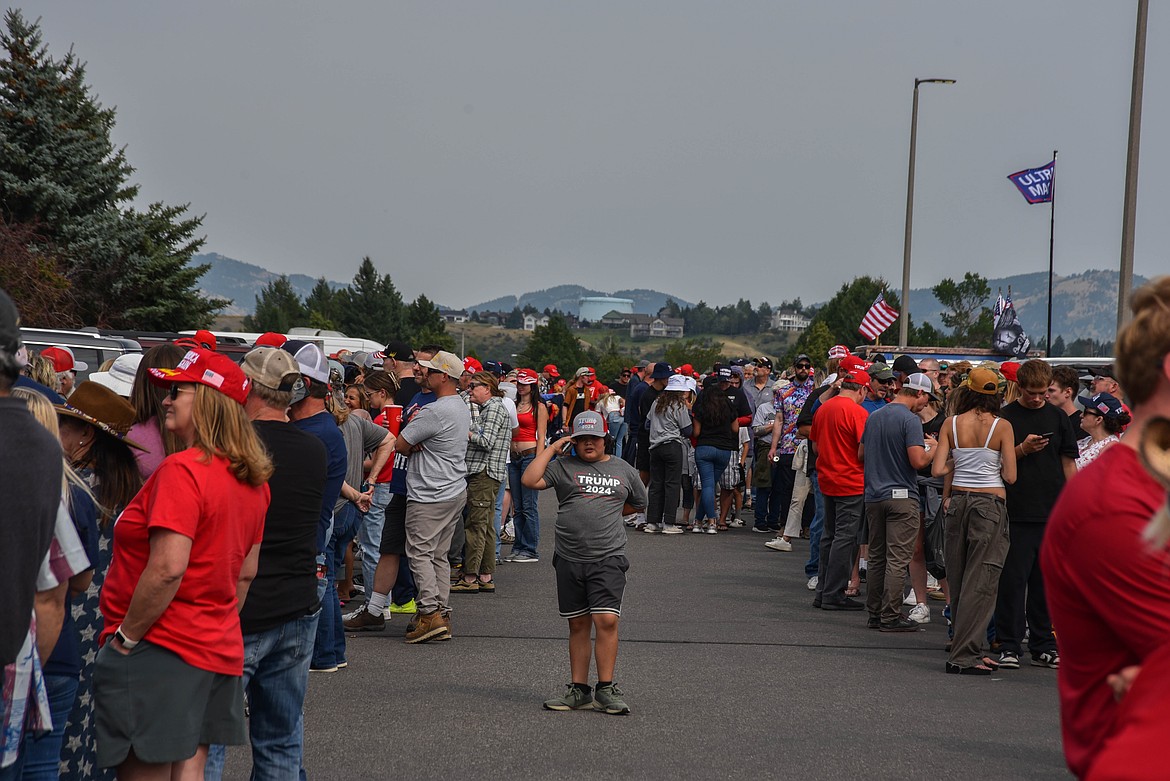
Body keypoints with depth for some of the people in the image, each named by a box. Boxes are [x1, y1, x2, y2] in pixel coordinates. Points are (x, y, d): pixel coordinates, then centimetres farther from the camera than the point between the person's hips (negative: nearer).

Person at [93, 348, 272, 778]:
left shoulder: (183, 470, -17)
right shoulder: (252, 480, 10)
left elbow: (167, 569, -24)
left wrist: (126, 636, -14)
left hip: (160, 648, -9)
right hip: (220, 648, 9)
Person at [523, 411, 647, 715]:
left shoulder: (623, 471, 12)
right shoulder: (563, 467, 6)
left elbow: (638, 504, 27)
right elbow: (530, 480, -9)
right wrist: (552, 448, -3)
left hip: (608, 559, -1)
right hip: (570, 559, 1)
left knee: (606, 620, -12)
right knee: (578, 625, 8)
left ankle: (606, 690, -5)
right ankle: (579, 690, 15)